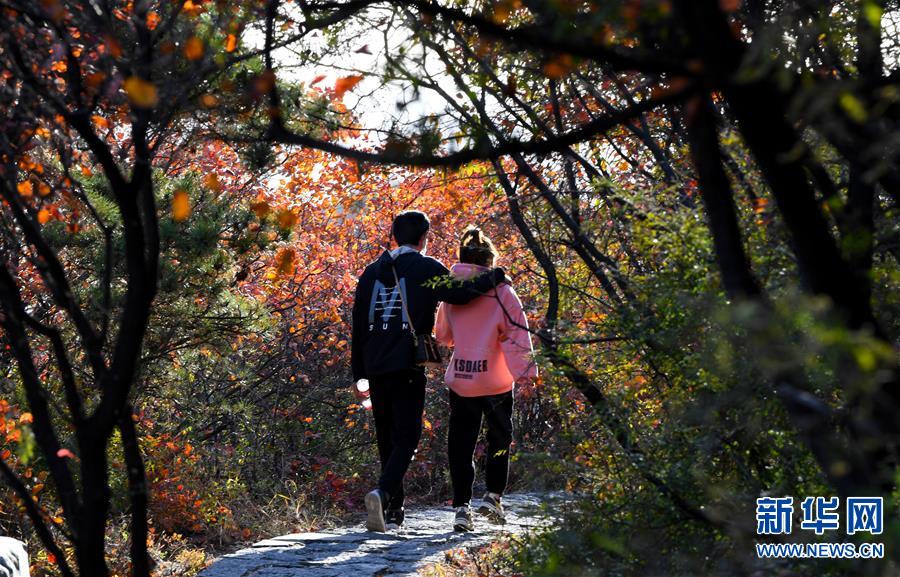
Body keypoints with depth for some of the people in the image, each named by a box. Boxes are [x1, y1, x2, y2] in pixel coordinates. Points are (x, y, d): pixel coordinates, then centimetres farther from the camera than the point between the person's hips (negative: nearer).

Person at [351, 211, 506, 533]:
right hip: (408, 368, -5)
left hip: (375, 368, 5)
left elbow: (358, 326, 15)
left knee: (386, 438, 14)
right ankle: (383, 492, -27)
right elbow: (458, 293, -16)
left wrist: (358, 374, 18)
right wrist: (494, 277, 0)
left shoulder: (372, 272, 15)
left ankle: (393, 511, 18)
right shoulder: (426, 268, -1)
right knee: (406, 437, -4)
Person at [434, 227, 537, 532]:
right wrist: (525, 370, -12)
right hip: (496, 381, -2)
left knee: (461, 444, 6)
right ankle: (492, 496, 9)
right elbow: (517, 332, -12)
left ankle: (462, 507, -1)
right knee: (499, 438, 17)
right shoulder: (501, 291, -6)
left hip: (459, 379, 2)